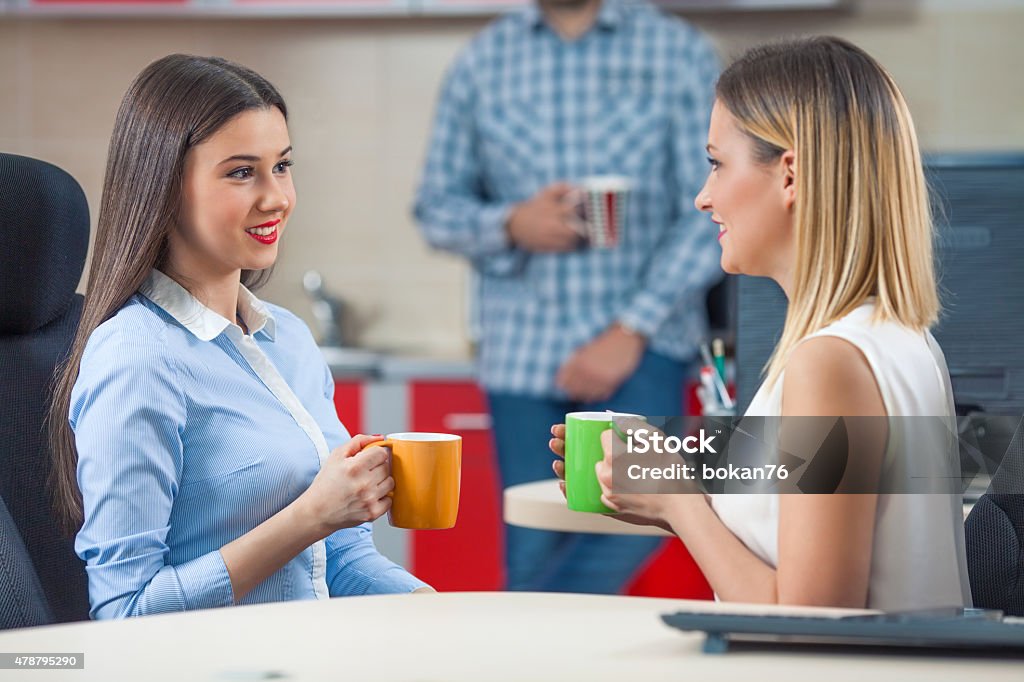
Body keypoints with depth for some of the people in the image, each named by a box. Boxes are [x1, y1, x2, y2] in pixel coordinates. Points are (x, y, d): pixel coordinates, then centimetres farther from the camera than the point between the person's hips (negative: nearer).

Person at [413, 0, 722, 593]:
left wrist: (631, 331, -12)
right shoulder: (482, 62, 10)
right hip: (523, 349, 2)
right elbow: (437, 208, 13)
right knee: (534, 558, -1)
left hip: (644, 340, -2)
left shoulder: (681, 54, 2)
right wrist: (510, 225, -10)